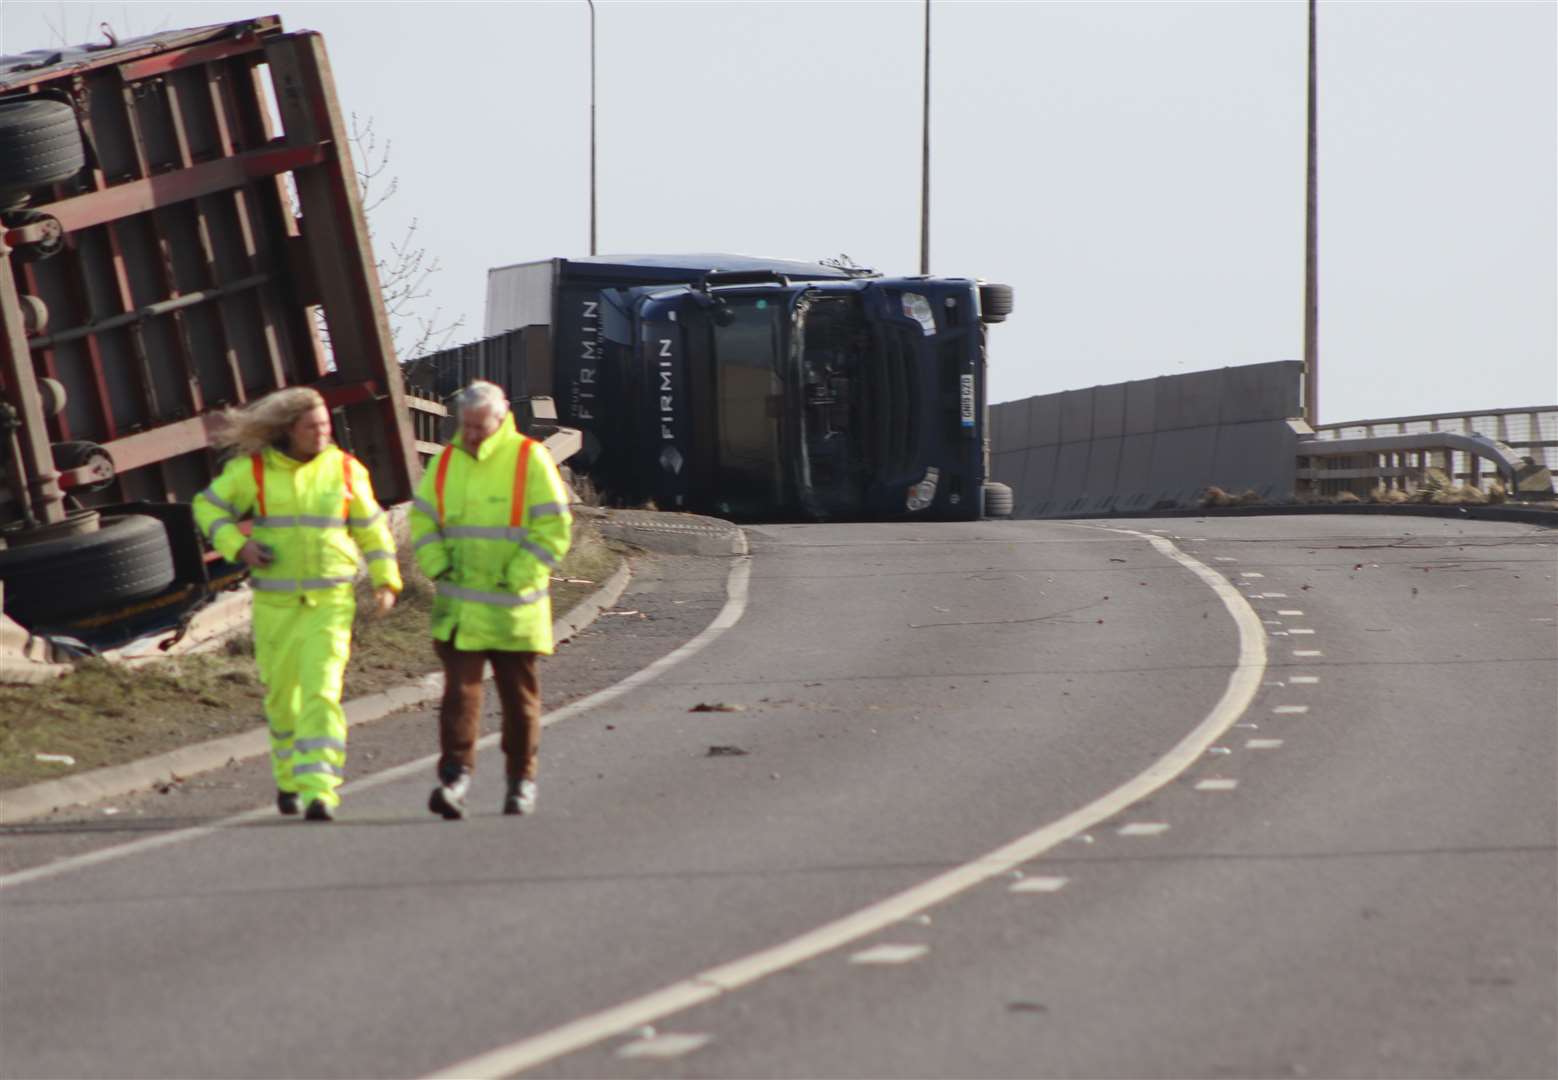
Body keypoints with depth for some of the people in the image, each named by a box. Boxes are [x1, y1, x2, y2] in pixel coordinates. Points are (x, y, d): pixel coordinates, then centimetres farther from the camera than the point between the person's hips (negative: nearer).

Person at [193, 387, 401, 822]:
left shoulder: (345, 470, 1)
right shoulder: (254, 470, -2)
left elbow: (371, 528, 12)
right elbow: (209, 506, 8)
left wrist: (386, 582, 6)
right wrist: (238, 546, -7)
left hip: (331, 602, -1)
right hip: (275, 603, 1)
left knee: (322, 694, -15)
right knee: (282, 695, 12)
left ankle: (320, 792, -21)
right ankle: (289, 777, 38)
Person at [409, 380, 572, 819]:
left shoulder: (530, 460, -6)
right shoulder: (446, 461, 6)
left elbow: (554, 528, -8)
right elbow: (422, 520, 16)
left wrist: (517, 578, -13)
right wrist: (438, 568, 0)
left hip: (514, 609, -2)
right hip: (459, 607, 2)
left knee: (519, 696, 7)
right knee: (460, 689, -9)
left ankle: (522, 781, 18)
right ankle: (455, 775, -15)